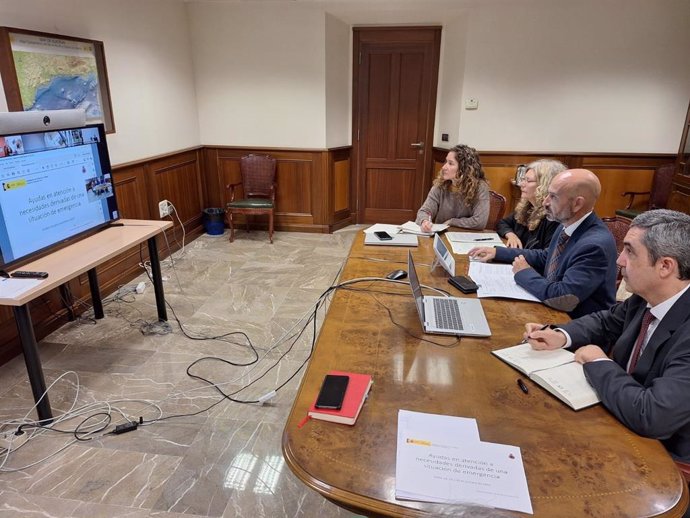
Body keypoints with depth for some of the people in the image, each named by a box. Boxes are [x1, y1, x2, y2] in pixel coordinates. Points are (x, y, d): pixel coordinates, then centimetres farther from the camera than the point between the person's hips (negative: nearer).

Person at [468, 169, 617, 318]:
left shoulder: (596, 245, -28)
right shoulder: (567, 225, 0)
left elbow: (563, 299, -32)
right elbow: (544, 257, 15)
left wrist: (524, 273, -17)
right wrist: (497, 252, 7)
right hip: (556, 312, 7)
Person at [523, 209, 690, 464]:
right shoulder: (647, 297, -9)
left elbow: (650, 416, -38)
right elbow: (607, 322, 10)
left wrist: (597, 363, -22)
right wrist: (561, 336, -9)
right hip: (625, 421, 6)